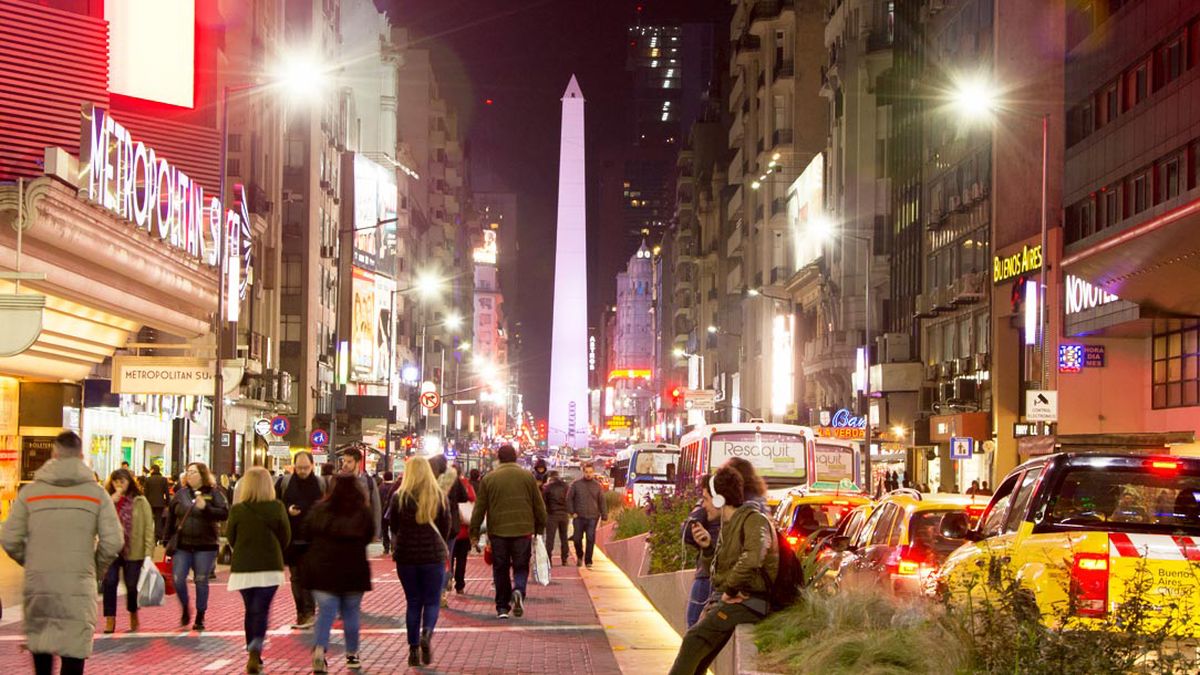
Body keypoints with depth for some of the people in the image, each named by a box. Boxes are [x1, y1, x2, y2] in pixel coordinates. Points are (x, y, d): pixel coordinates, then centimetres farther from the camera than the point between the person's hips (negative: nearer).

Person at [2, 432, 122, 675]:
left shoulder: (30, 491, 1)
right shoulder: (97, 493, -1)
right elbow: (113, 542, -7)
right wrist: (97, 568, 11)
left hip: (37, 582, 2)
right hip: (79, 586, -2)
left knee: (39, 637, 19)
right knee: (74, 646, 1)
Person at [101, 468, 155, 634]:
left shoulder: (140, 502, 0)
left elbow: (148, 528, -3)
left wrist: (148, 552, -10)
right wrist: (111, 503, -14)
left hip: (133, 551, -1)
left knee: (132, 585, 6)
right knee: (109, 583, -10)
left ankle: (133, 618, 28)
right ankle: (110, 621, -3)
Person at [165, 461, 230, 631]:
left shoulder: (213, 493, -1)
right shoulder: (181, 494, 7)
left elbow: (225, 513, -11)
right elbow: (170, 519, 11)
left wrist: (205, 507, -22)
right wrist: (168, 541, 8)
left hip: (205, 546, -2)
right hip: (182, 546, 2)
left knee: (201, 581, 3)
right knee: (178, 579, -5)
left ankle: (200, 618, 15)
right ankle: (185, 609, 20)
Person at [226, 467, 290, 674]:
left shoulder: (237, 509, -7)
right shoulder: (277, 508, -8)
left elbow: (230, 537, 5)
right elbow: (286, 537, 2)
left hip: (243, 568, 1)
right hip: (270, 568, -1)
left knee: (250, 611, 15)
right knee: (261, 611, 0)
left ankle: (253, 656, 18)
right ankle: (255, 650, -22)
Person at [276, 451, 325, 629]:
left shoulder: (321, 484, 2)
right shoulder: (283, 482, 4)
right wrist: (287, 510, -12)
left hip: (313, 539, -2)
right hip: (291, 539, 2)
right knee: (296, 577, 8)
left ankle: (309, 613, -7)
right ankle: (301, 613, 16)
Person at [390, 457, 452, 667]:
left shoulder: (399, 497, -5)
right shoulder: (439, 496, -3)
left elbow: (394, 527, 6)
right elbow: (446, 527, 4)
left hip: (406, 555, 1)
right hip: (433, 555, -1)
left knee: (413, 602, 11)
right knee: (432, 601, 8)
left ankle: (414, 648, 8)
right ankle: (427, 633, -20)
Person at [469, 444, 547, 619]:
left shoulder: (489, 478, 1)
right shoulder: (528, 476, 3)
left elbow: (480, 508, 3)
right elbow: (539, 505, 6)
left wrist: (474, 532, 9)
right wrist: (540, 527, 16)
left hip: (498, 531, 0)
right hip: (523, 530, 0)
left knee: (500, 569, 9)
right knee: (521, 566, 10)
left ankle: (502, 607, 8)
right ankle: (519, 590, -18)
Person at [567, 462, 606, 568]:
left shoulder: (597, 485, 7)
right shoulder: (576, 483, 2)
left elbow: (601, 502, 10)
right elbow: (569, 498, 3)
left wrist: (603, 515, 4)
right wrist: (572, 512, -4)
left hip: (592, 517, 0)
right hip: (579, 517, 0)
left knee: (591, 540, -5)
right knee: (577, 539, 4)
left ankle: (588, 561, 2)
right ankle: (579, 556, 30)